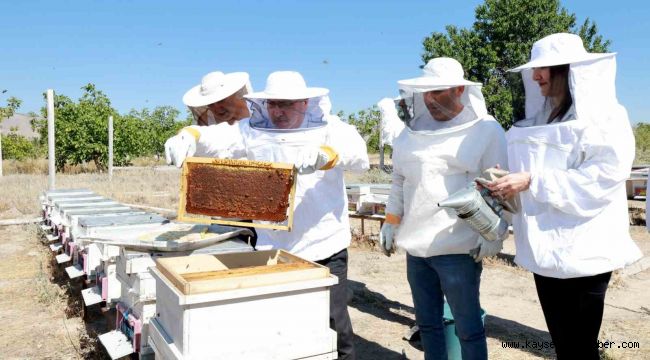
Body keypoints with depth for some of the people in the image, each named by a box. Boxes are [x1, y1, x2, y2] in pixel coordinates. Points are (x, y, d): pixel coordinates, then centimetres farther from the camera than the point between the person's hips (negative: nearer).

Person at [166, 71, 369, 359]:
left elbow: (358, 154, -20)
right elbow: (214, 137, -7)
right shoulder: (254, 130, 3)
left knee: (332, 323, 11)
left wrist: (323, 155, -40)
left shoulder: (328, 128, -3)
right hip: (270, 246, 3)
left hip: (323, 248, -2)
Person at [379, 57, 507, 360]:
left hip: (458, 247, -6)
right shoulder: (413, 131, 10)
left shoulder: (486, 130, -6)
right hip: (416, 245, 6)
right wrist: (390, 224, 14)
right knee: (427, 321, 16)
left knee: (467, 326, 3)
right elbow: (399, 181, 18)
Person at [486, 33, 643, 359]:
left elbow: (604, 177, -18)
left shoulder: (603, 117, -6)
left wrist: (532, 182, -23)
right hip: (545, 250, 7)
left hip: (582, 252, -6)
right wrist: (507, 182, -2)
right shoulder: (540, 120, 15)